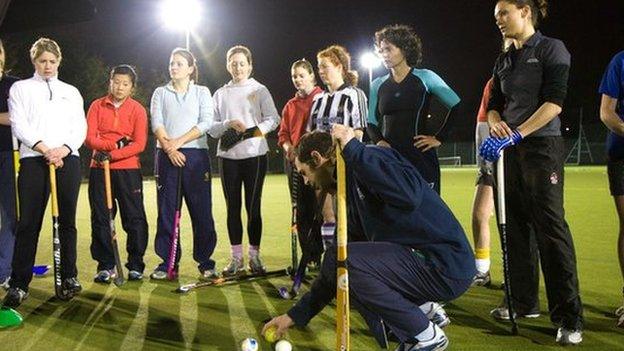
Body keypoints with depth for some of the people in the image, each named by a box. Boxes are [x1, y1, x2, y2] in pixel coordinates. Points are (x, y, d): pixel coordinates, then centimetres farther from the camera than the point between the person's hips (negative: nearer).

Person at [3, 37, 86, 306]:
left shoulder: (71, 92, 20)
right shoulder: (21, 88, 13)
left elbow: (81, 128, 10)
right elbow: (19, 125, 0)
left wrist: (64, 149, -9)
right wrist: (45, 149, -13)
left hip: (68, 159, 2)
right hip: (33, 160, -2)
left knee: (67, 221, 4)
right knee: (28, 223, -5)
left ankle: (69, 277, 11)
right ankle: (19, 284, -2)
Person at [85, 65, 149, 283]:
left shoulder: (138, 110, 2)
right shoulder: (97, 106, 7)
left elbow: (139, 144, -7)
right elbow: (89, 138, -2)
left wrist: (112, 155, -17)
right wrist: (116, 144, -17)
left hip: (128, 170, -1)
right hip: (99, 169, 2)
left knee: (134, 219, 0)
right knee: (100, 218, 4)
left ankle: (136, 265, 10)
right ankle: (105, 266, 14)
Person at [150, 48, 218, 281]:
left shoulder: (202, 92, 11)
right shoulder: (160, 93, 15)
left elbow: (206, 123, -3)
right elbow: (156, 123, 2)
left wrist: (179, 141, -11)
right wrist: (169, 148, -13)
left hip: (196, 154, -1)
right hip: (167, 156, 2)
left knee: (201, 209, -3)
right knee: (167, 210, 1)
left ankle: (205, 262, 5)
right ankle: (168, 263, 8)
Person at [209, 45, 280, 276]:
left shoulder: (260, 90, 7)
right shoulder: (220, 94, 15)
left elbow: (273, 119, -3)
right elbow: (211, 128, 9)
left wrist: (254, 131, -20)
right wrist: (228, 125, -11)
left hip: (254, 154, -3)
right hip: (228, 156, 3)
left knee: (253, 206, -1)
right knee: (233, 207, 3)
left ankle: (254, 256, 6)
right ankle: (236, 257, 10)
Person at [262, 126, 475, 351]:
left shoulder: (371, 157, -10)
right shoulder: (352, 191, 16)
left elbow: (409, 196, -32)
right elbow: (336, 269, 19)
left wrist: (352, 148, -23)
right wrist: (297, 315, 19)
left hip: (446, 264, -9)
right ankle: (426, 310, 11)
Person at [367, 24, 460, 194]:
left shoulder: (424, 78, 2)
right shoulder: (377, 85, 12)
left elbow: (457, 106, 1)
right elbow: (371, 122, 17)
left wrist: (439, 137, -4)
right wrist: (378, 141, -3)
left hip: (421, 157, -3)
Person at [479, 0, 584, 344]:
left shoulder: (551, 49, -4)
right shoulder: (504, 61, 16)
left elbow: (553, 103, -14)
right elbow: (494, 104, 16)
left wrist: (517, 134, -20)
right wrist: (495, 122, -8)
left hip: (542, 146, -7)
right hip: (511, 150, 7)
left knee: (550, 226, -10)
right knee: (516, 225, 9)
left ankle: (569, 318, -5)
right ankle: (524, 302, 20)